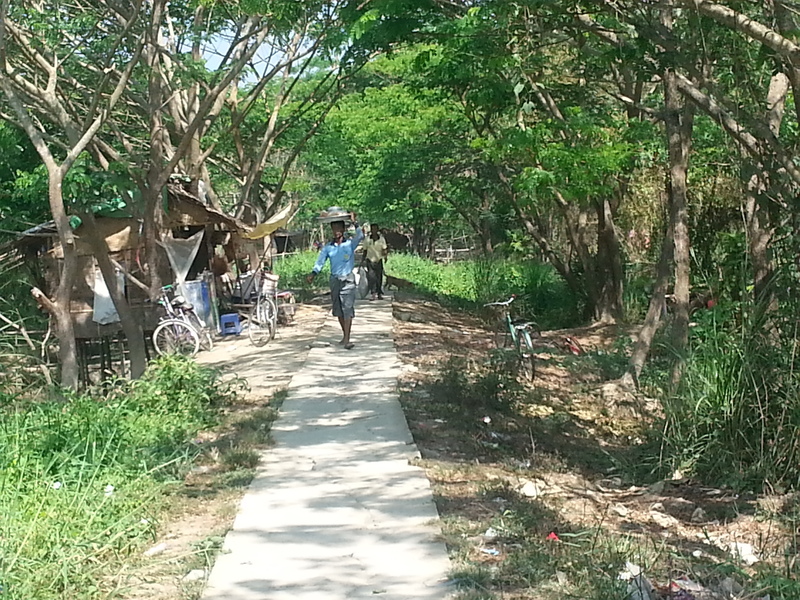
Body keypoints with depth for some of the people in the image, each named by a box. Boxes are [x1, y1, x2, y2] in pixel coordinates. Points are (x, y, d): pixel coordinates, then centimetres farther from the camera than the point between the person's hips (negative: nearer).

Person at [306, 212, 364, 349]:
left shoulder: (350, 243, 0)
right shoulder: (328, 247, 6)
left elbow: (360, 236, -19)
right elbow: (320, 261, -4)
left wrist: (355, 222, -27)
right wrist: (313, 273, -20)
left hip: (348, 279, -4)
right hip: (334, 279, 4)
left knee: (348, 309, -11)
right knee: (338, 310, 11)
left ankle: (347, 340, -17)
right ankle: (345, 335, 27)